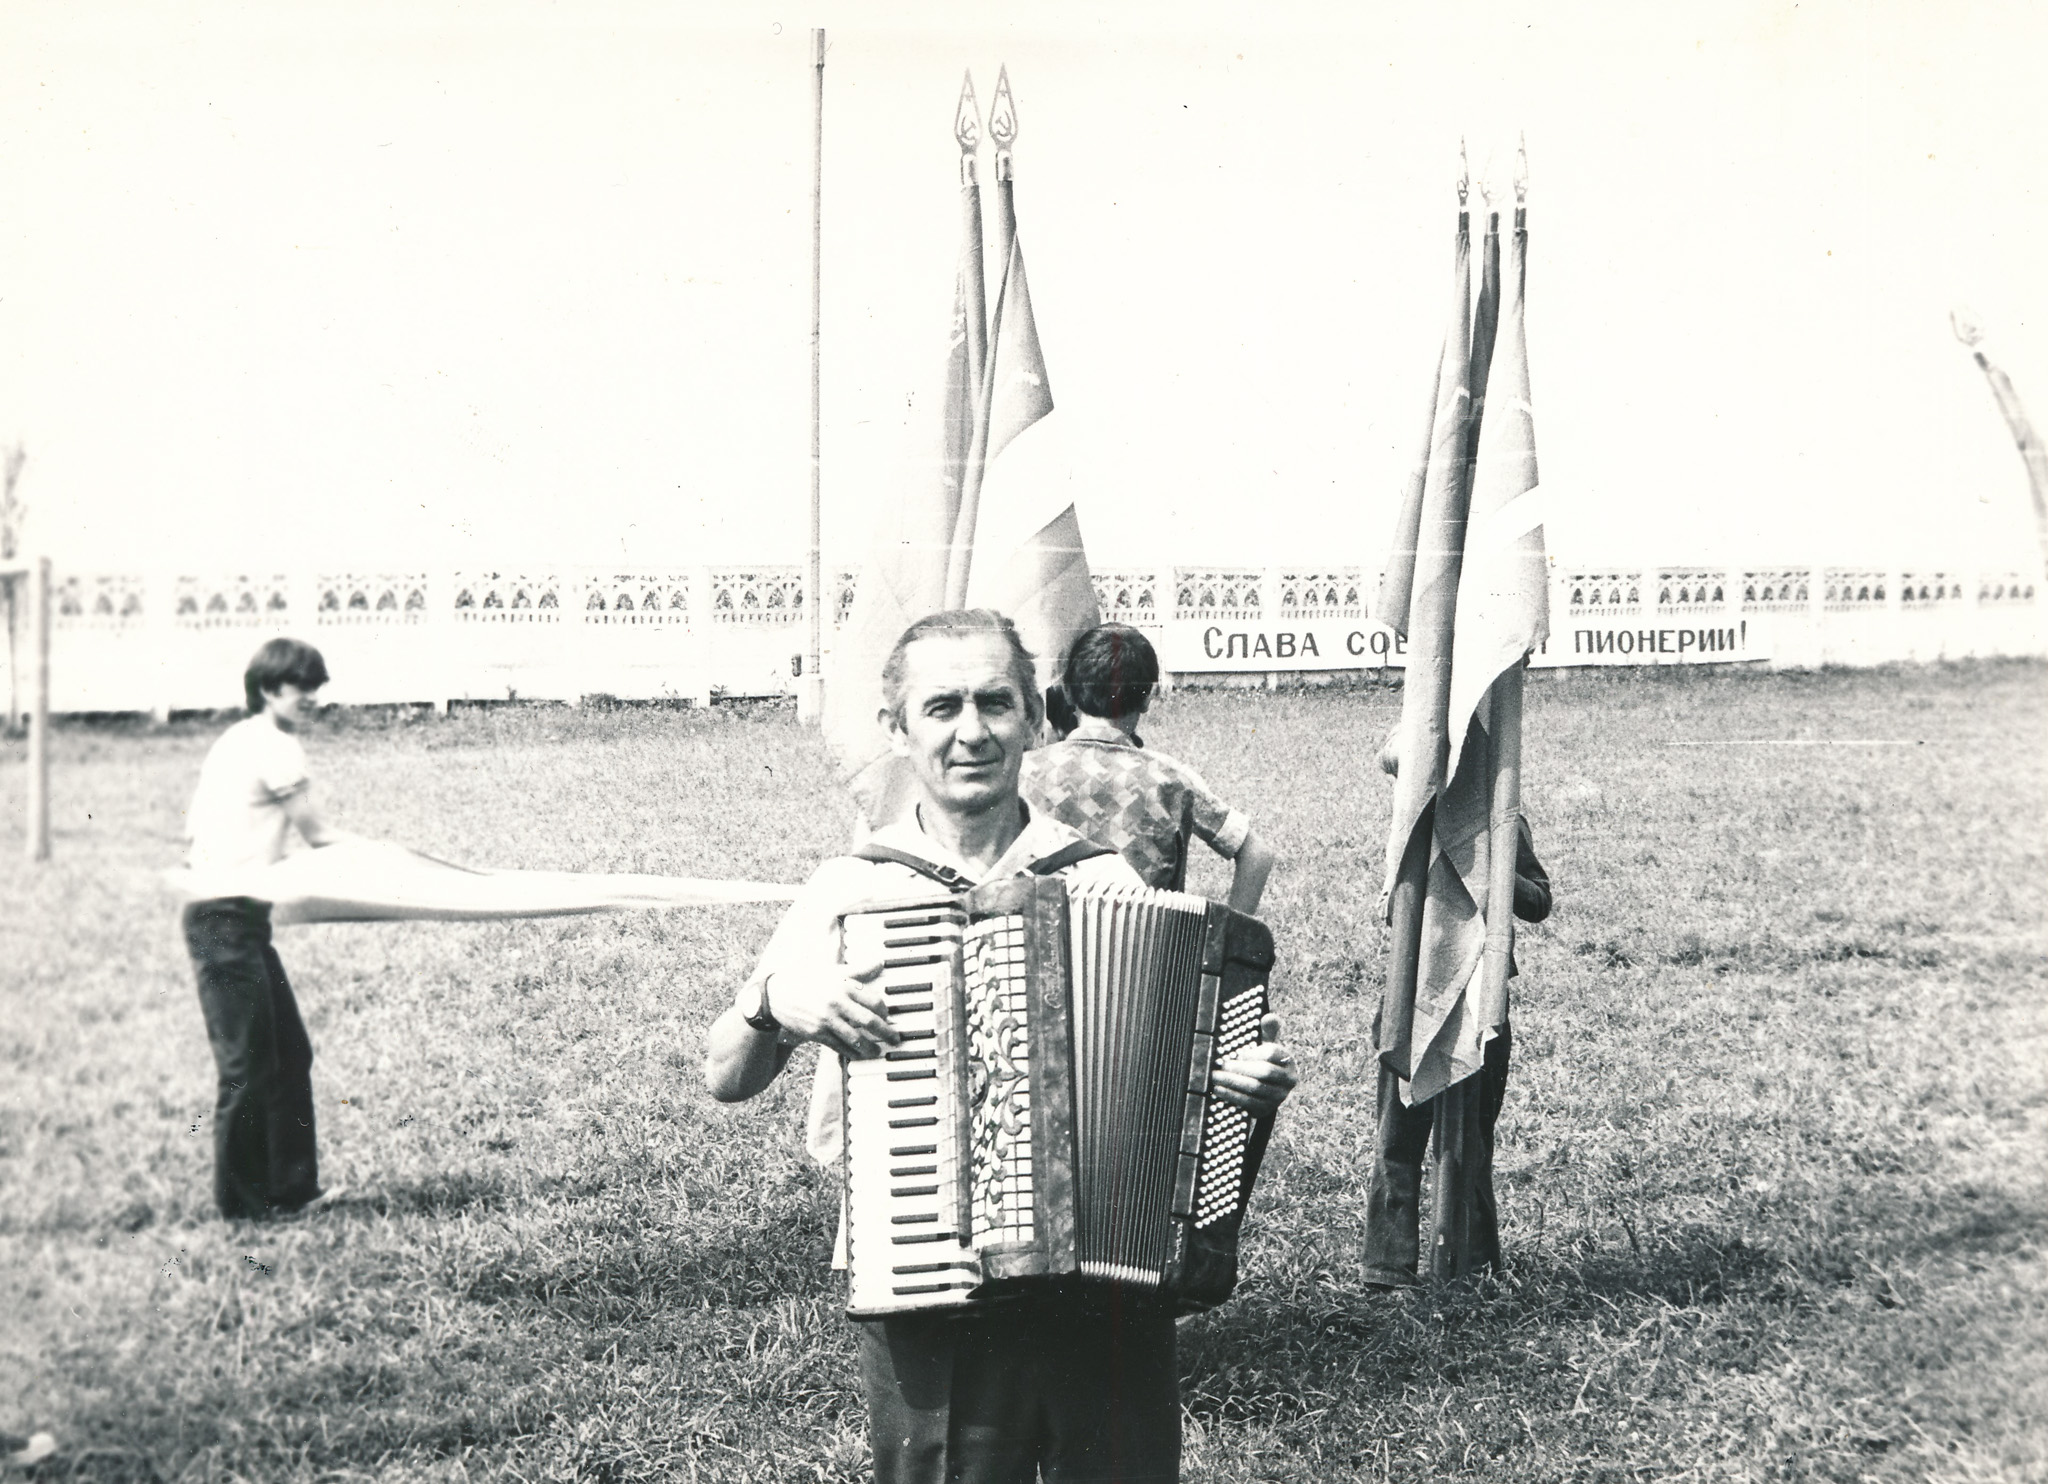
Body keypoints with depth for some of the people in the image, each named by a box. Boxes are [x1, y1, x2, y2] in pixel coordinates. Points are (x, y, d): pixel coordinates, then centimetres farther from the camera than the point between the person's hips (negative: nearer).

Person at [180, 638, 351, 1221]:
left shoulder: (235, 740, 17)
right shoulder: (275, 746, -10)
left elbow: (194, 825, 18)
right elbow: (318, 834, -2)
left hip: (224, 913, 10)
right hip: (229, 920, -10)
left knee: (290, 1055, 12)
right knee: (248, 1065, -5)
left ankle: (291, 1188, 17)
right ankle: (240, 1201, 2)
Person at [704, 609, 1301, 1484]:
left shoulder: (1105, 881, 3)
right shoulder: (851, 891, 1)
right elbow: (726, 1081, 1)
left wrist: (1250, 1078, -11)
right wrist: (775, 1000, -18)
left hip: (1108, 1287, 1)